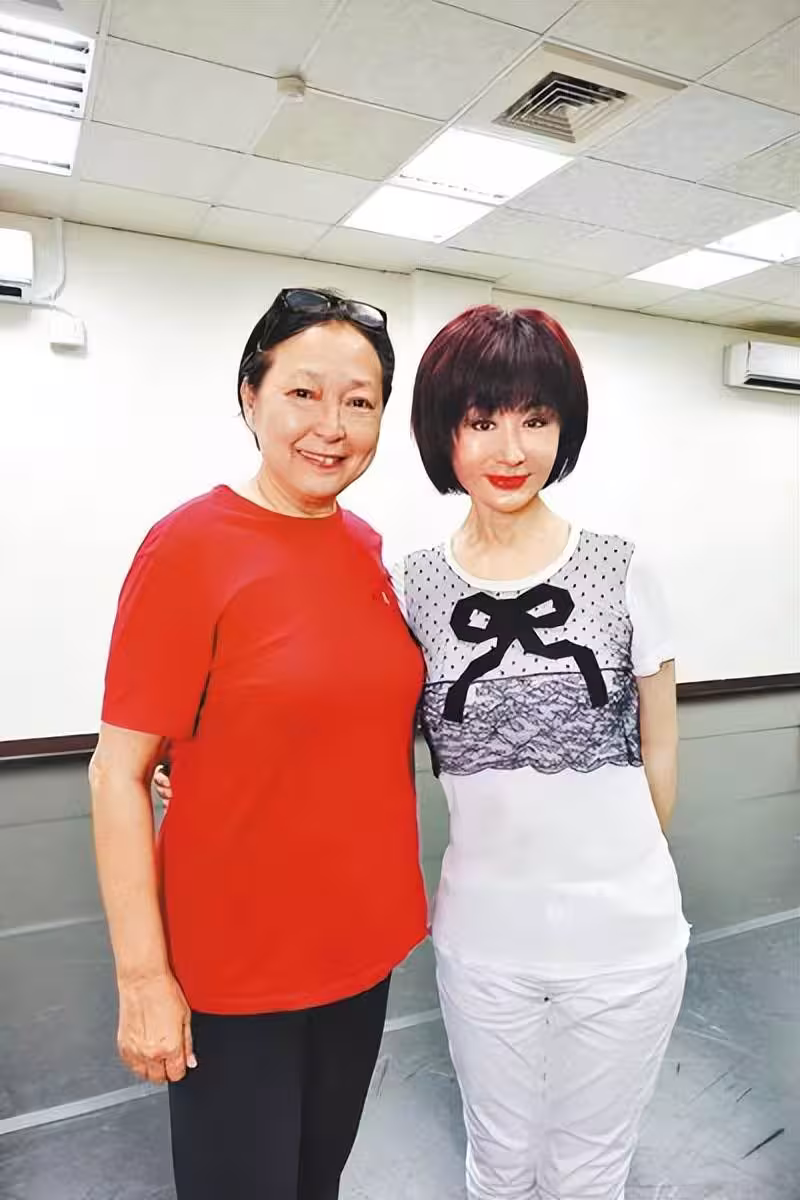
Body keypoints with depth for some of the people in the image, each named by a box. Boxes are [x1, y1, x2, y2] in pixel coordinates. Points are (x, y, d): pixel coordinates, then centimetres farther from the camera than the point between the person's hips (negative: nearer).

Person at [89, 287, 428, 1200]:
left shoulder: (369, 550, 0)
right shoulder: (189, 546, -17)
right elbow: (119, 774, -15)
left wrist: (394, 902, 13)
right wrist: (143, 977, -14)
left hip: (363, 943, 6)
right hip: (232, 967, -5)